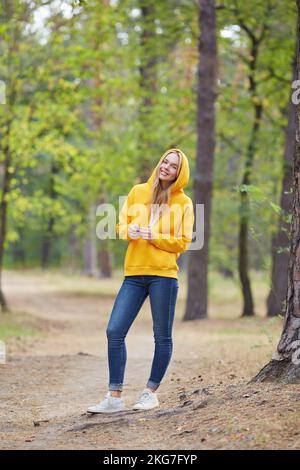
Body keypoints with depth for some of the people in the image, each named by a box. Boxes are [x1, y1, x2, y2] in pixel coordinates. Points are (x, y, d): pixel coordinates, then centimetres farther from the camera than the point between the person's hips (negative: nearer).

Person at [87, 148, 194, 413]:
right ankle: (115, 397, 1)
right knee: (114, 331, -5)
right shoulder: (138, 192, 11)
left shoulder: (183, 202, 3)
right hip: (134, 272, 3)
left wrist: (153, 237, -14)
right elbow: (122, 225, 14)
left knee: (162, 336, 4)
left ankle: (151, 392, 19)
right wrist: (129, 230, -8)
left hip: (164, 274, -3)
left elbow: (183, 242, -1)